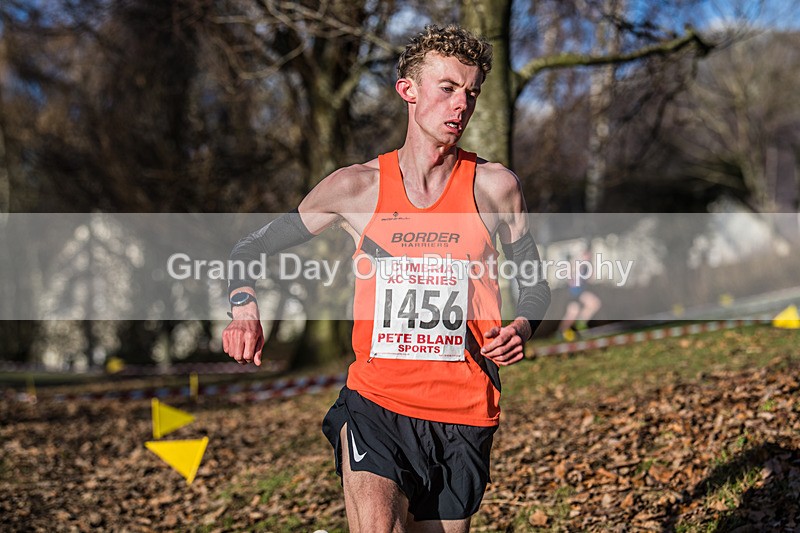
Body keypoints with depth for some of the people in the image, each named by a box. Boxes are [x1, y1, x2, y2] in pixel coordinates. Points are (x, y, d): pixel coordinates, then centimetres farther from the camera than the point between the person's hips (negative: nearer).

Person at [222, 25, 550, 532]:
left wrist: (522, 328, -9)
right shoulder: (357, 187, 2)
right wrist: (246, 311, -8)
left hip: (464, 414, 1)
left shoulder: (494, 186, 2)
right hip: (375, 401, -1)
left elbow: (535, 285, 13)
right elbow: (248, 251, 11)